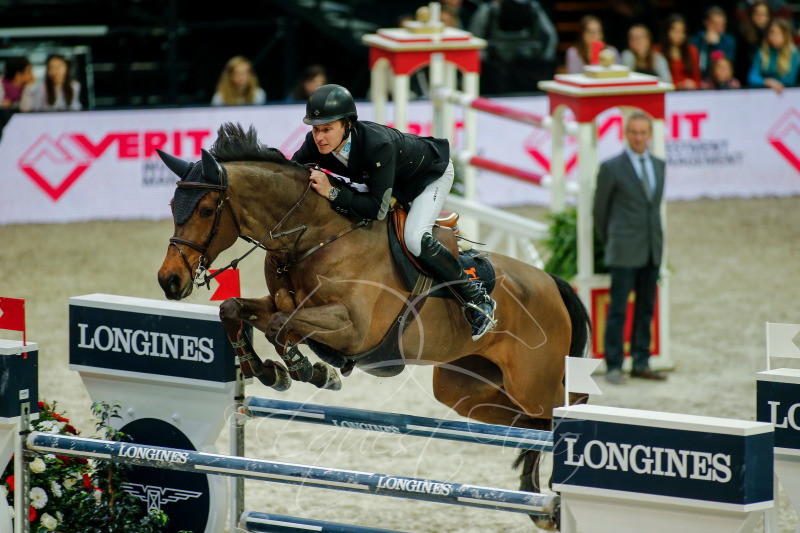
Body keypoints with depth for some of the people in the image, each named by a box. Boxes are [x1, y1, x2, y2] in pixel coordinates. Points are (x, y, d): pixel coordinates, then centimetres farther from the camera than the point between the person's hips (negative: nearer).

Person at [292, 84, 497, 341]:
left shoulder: (378, 145, -46)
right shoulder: (315, 145, -27)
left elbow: (377, 209, -46)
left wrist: (332, 193, -50)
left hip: (431, 174, -8)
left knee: (415, 239, -28)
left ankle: (477, 300, -11)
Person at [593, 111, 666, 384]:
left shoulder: (658, 166, 10)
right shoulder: (611, 168, -6)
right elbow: (600, 209, 1)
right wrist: (609, 243, 8)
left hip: (652, 249, 5)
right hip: (624, 252, -5)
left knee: (646, 309, 9)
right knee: (618, 310, -4)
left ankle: (641, 363, 16)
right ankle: (614, 366, 1)